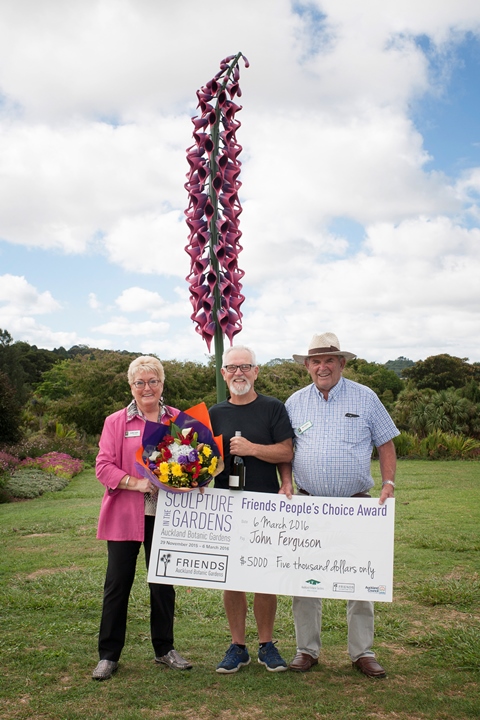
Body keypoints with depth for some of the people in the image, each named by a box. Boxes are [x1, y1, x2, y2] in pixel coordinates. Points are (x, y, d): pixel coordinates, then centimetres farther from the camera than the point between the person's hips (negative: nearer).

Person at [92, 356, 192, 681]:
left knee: (164, 583, 11)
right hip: (124, 514, -1)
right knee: (118, 583, 6)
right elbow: (104, 466, -4)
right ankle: (108, 654, 19)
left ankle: (165, 648, 28)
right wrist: (137, 483, -18)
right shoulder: (116, 422, 2)